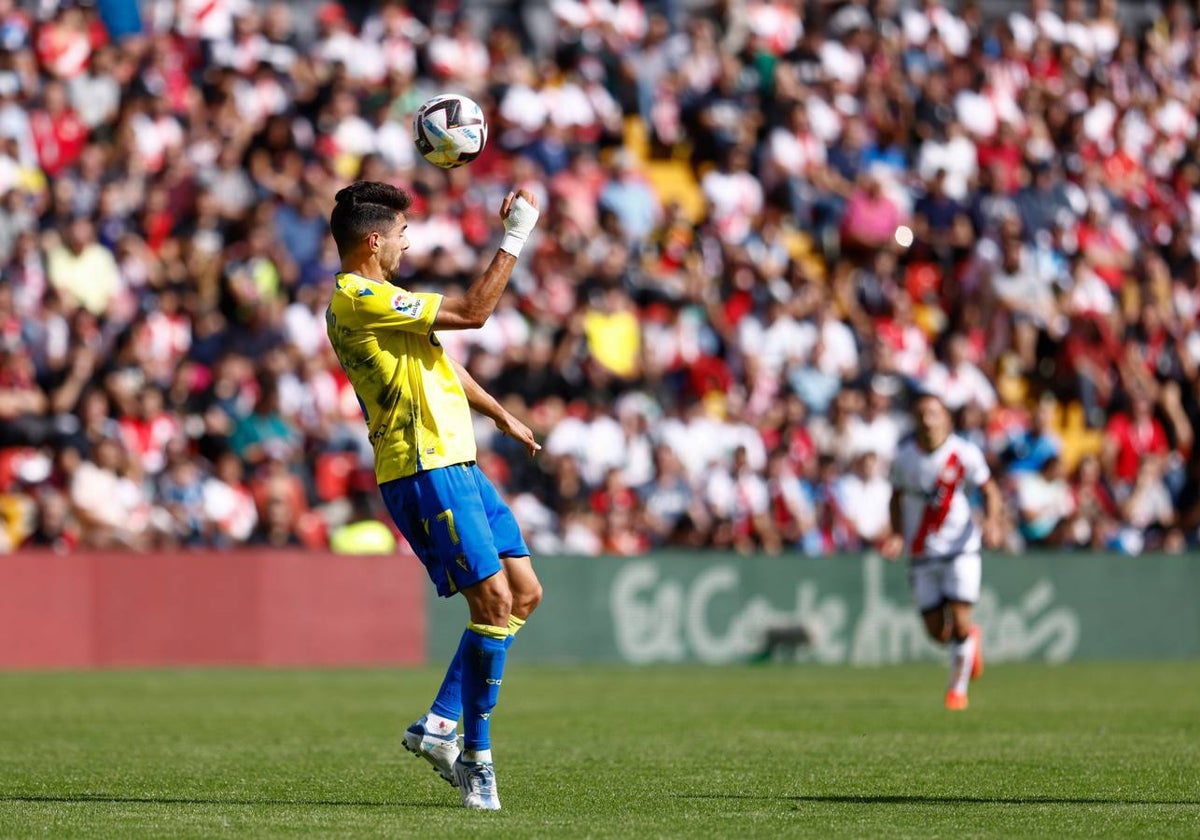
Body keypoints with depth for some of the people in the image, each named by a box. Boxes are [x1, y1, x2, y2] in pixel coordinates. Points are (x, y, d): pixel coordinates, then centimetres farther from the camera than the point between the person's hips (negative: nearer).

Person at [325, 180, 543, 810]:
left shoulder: (368, 300, 19)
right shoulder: (360, 299, -14)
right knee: (494, 600, -13)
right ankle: (475, 757, -6)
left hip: (454, 464, 10)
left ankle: (441, 723, 9)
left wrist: (500, 415, 36)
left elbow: (438, 363, 32)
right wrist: (515, 239, -9)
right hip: (424, 471, -10)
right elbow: (472, 311, -16)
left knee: (524, 592, 7)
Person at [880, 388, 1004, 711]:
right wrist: (897, 535, -4)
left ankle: (958, 688, 9)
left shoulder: (964, 453, -10)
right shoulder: (904, 455, -4)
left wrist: (992, 522, -17)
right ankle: (970, 637, 36)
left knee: (959, 622, -10)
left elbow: (989, 490, 1)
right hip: (922, 552, 2)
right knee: (937, 632, 1)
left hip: (961, 548, -2)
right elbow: (896, 497, 10)